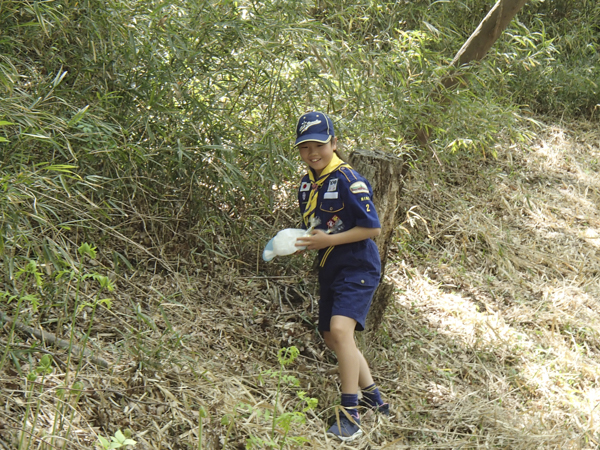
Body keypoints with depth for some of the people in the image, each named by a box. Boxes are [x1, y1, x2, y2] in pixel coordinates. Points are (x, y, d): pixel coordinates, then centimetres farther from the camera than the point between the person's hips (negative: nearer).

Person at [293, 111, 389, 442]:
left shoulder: (348, 180, -16)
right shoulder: (307, 184, 9)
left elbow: (372, 227, -18)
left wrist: (328, 240, -22)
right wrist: (301, 243, 0)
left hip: (357, 268, -9)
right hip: (329, 270, 9)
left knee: (340, 329, -26)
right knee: (332, 339, 16)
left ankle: (350, 415, -21)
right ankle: (373, 397, 35)